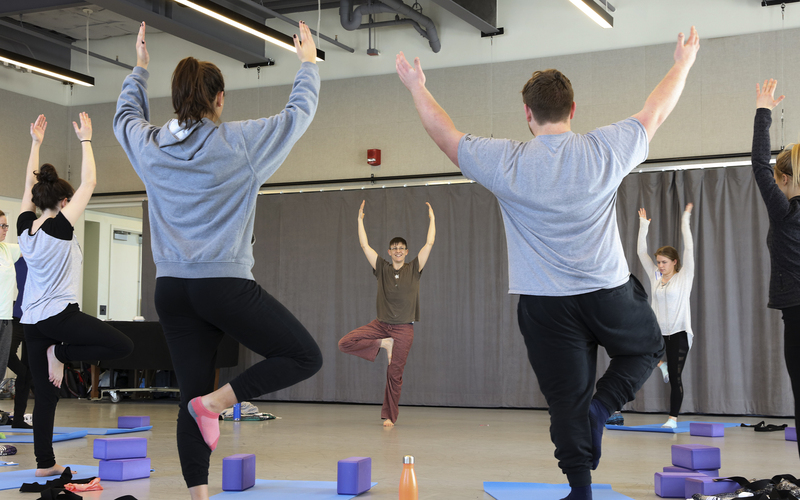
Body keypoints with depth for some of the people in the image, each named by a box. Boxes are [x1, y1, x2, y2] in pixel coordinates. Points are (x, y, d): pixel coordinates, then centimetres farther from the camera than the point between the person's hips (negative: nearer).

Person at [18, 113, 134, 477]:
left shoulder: (24, 228, 5)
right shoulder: (60, 227, -11)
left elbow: (29, 187, 20)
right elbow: (89, 183, -8)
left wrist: (35, 143, 23)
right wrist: (85, 140, 0)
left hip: (31, 321, 7)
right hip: (60, 315, -7)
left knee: (45, 396, 7)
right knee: (123, 346, 0)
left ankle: (45, 463, 7)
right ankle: (61, 353, -4)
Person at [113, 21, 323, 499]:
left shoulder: (149, 145, 5)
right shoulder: (239, 142, -7)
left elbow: (126, 116, 30)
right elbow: (299, 112, 6)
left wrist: (139, 69, 45)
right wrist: (309, 62, 23)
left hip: (173, 289, 6)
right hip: (226, 283, -6)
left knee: (192, 397, 10)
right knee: (306, 357, 4)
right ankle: (216, 401, -7)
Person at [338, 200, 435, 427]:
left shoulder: (414, 269, 5)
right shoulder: (382, 268, 7)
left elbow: (429, 243, 1)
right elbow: (364, 245, 5)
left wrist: (432, 218, 4)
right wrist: (360, 219, 6)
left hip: (403, 328, -2)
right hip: (381, 324, 2)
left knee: (394, 374, -2)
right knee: (345, 343, -15)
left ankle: (389, 416, 9)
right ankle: (383, 344, 1)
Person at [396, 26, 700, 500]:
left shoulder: (505, 162, -9)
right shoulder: (606, 150, -7)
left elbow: (446, 133, 4)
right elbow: (656, 112, 10)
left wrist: (417, 86, 21)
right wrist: (683, 64, 27)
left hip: (546, 304, 0)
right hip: (611, 294, 0)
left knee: (567, 399, 6)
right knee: (647, 349, 25)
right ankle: (602, 406, 2)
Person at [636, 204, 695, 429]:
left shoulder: (684, 277, -1)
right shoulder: (655, 277, 10)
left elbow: (689, 248, -8)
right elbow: (641, 252, 11)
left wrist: (685, 221, -8)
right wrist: (643, 226, 11)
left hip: (678, 332, -4)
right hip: (658, 331, 5)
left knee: (675, 377, -3)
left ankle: (673, 418, 6)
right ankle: (661, 364, 11)